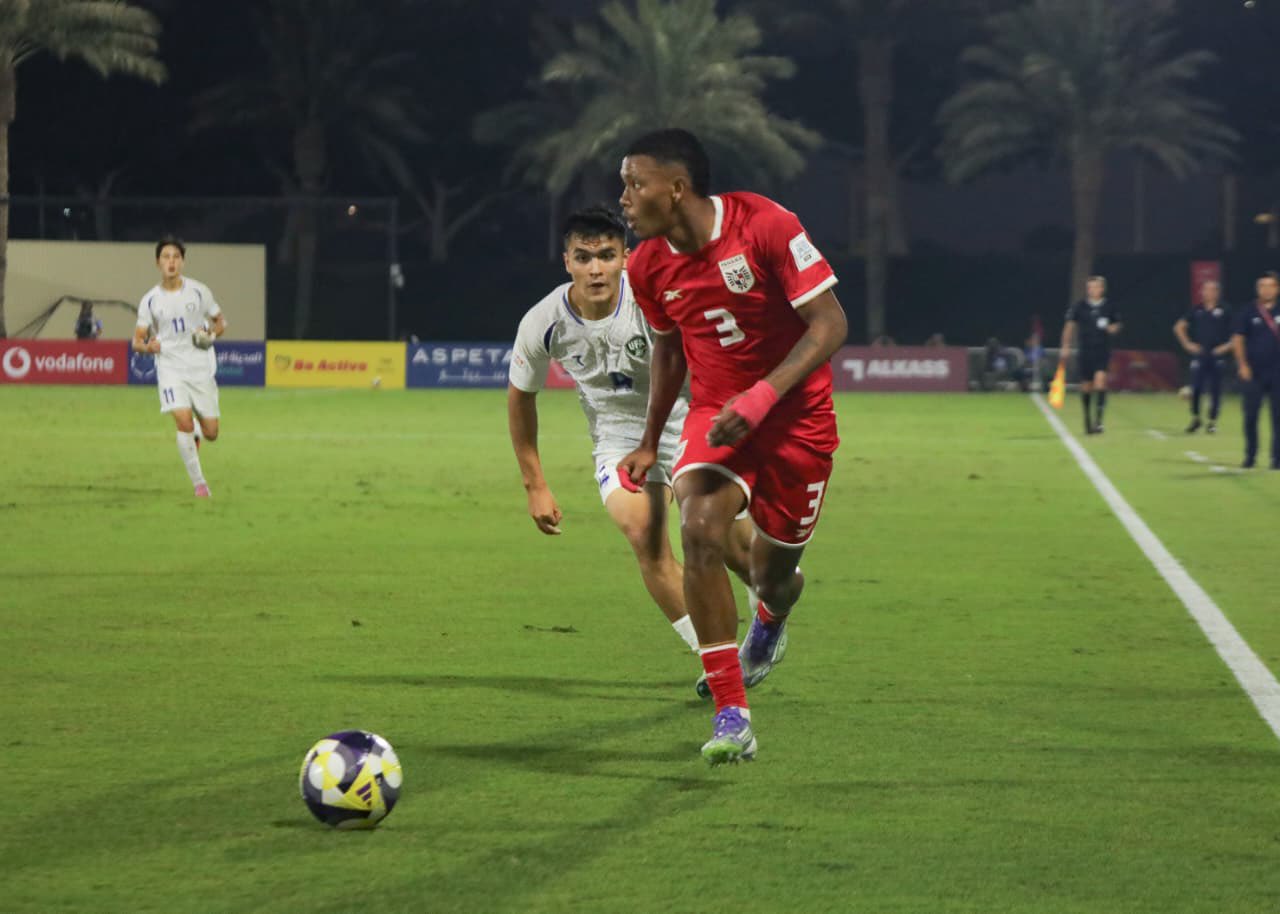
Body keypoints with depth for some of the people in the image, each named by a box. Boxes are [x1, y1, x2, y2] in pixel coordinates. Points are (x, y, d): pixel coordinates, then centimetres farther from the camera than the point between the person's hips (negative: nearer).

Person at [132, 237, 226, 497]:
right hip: (170, 369, -1)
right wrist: (147, 346, -20)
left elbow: (220, 322, 12)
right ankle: (199, 483, -9)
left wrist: (212, 334, -11)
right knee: (184, 422, -20)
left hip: (201, 368, 1)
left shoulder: (199, 291, 2)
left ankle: (195, 438, 39)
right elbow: (137, 341, 4)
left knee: (211, 432, 0)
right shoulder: (150, 300, 1)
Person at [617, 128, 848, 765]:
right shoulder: (648, 266, -3)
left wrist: (764, 395, -28)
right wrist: (650, 443, 18)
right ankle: (730, 714, -22)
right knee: (700, 531, -25)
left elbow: (829, 324, -18)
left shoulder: (766, 226, -20)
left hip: (796, 419, -3)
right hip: (715, 415, 3)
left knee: (772, 571, 7)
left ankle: (770, 621, 51)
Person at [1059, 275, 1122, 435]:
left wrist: (1114, 328, -8)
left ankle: (1099, 419, -19)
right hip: (1086, 351, 1)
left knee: (1100, 378, -20)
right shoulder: (1079, 307, -1)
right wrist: (1066, 347, 3)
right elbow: (1070, 326, 7)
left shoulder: (1110, 307, 0)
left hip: (1103, 351, -1)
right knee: (1086, 385, 8)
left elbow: (1117, 324, 15)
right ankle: (1088, 418, 28)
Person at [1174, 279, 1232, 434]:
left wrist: (1227, 346, -8)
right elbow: (1179, 327, 15)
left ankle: (1213, 421, 10)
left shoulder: (1225, 311, -1)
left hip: (1217, 356, -2)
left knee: (1215, 389, 0)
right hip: (1199, 355, 2)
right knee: (1196, 388, -4)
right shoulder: (1196, 311, 6)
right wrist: (1187, 344, 6)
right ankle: (1195, 418, 12)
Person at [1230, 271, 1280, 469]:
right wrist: (1243, 365, -8)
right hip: (1254, 373, 0)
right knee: (1250, 415, 2)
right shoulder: (1246, 314, 2)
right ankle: (1250, 456, 13)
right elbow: (1237, 340, 1)